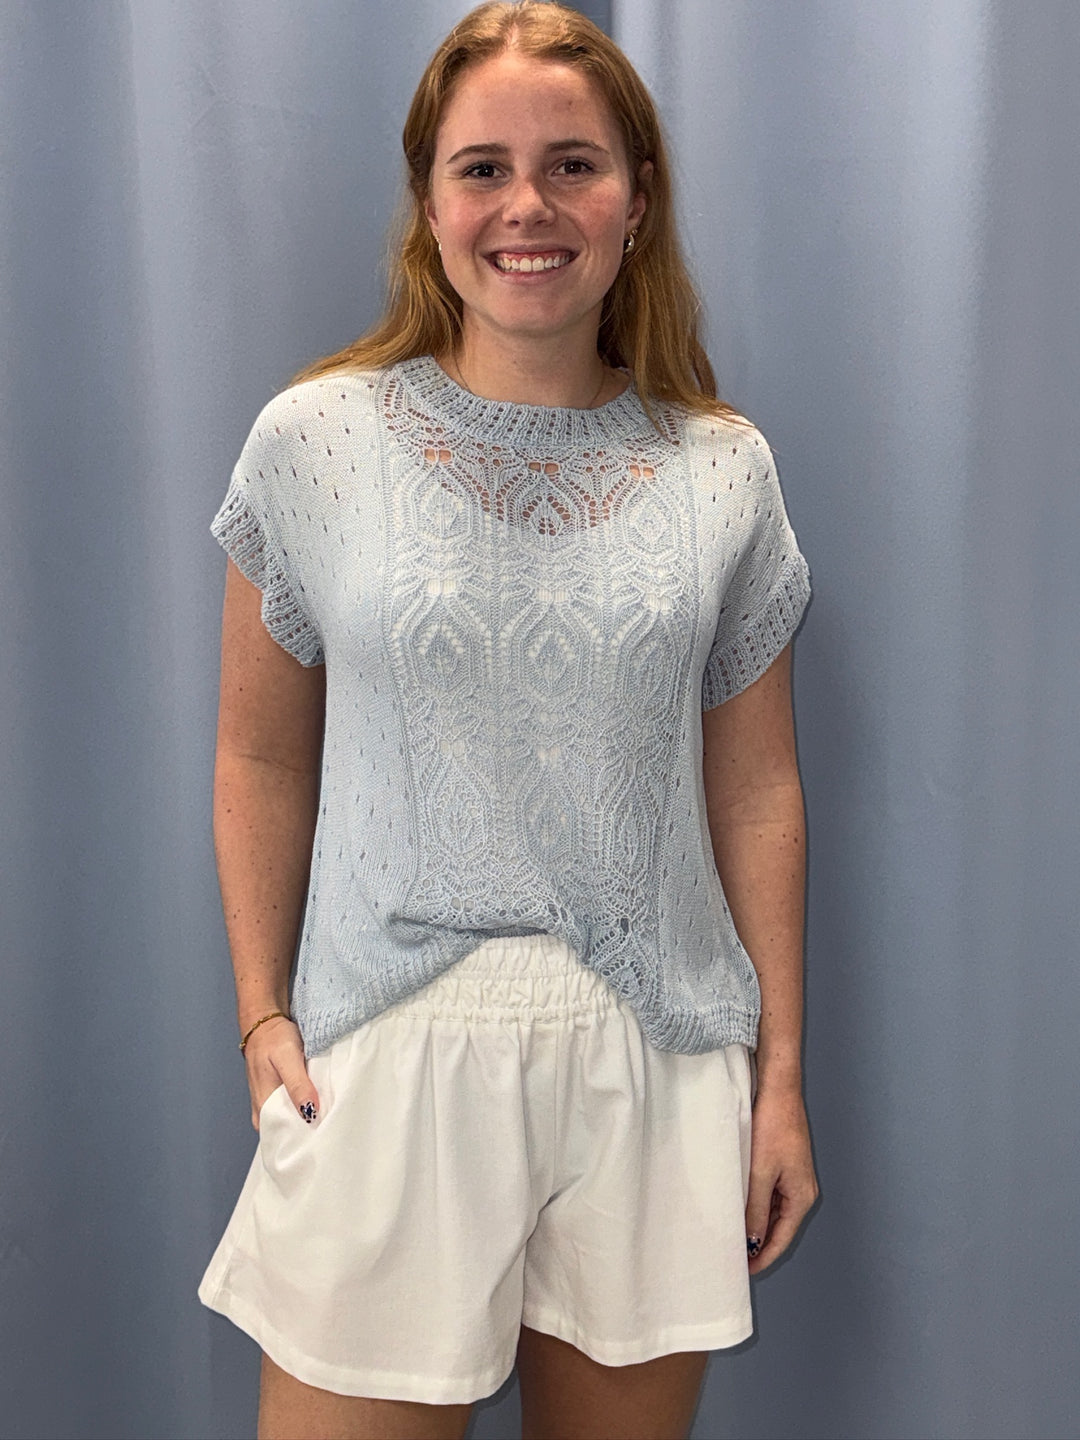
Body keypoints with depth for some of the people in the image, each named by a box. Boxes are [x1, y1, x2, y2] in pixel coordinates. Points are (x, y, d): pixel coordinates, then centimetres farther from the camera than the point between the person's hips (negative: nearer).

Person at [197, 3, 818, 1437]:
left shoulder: (722, 470, 2)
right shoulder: (314, 442, -2)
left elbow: (756, 790, 5)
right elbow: (263, 761, 4)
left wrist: (782, 1072, 6)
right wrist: (263, 1013, -1)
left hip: (651, 1065, 2)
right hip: (390, 1059, -1)